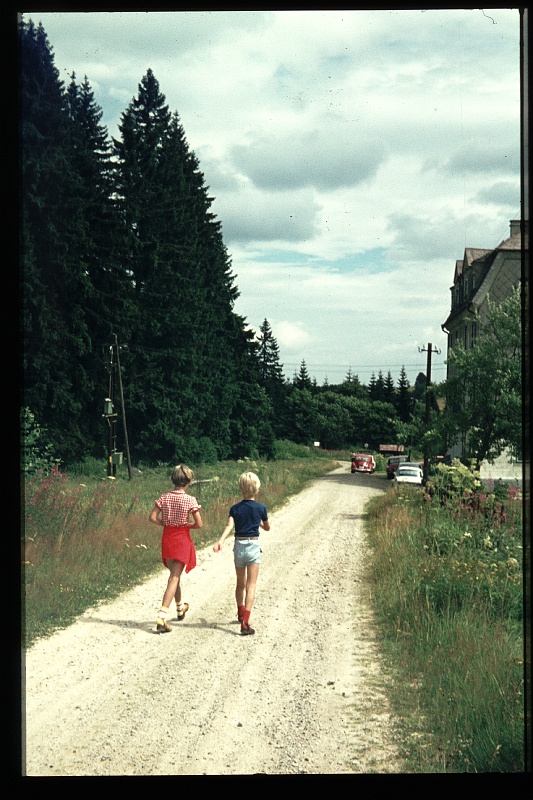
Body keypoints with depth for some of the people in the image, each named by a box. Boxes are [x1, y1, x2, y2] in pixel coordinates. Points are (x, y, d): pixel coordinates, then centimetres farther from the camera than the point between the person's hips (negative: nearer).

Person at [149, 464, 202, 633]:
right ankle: (161, 618, -16)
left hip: (167, 539, 5)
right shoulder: (190, 500, -13)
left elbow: (152, 517, -5)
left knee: (174, 575, 23)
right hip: (182, 540, -5)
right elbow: (199, 524, -13)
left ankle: (180, 608, 44)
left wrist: (167, 523, 8)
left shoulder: (164, 498, -2)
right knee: (174, 579, -5)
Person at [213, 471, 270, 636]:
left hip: (239, 546, 3)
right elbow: (267, 528, 12)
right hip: (253, 546, -3)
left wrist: (220, 541, -26)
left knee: (240, 584, 20)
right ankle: (245, 623, -16)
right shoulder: (261, 508, -2)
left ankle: (241, 614, 41)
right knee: (251, 586, -5)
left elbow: (229, 526, -15)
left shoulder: (235, 508, 1)